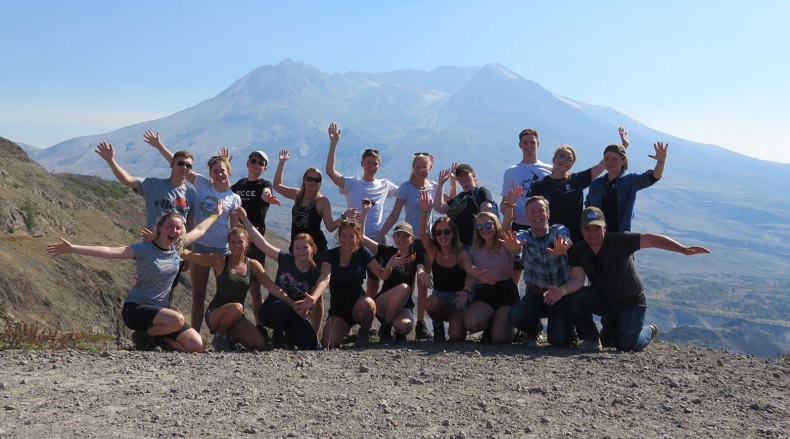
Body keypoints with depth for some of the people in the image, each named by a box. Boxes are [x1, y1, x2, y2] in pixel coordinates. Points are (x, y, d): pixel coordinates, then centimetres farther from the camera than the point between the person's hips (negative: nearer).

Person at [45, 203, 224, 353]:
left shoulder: (178, 246, 1)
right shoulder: (145, 249, -16)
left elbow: (199, 230, 18)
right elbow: (110, 251, -26)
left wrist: (214, 215, 29)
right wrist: (73, 248, -36)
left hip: (160, 310, 6)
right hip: (136, 308, -6)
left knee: (198, 348, -8)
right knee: (177, 320, -37)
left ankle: (157, 339, 14)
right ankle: (144, 335, -5)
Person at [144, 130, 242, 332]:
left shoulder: (234, 199, -2)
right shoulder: (202, 184, 0)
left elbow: (234, 230, 0)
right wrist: (159, 146, -5)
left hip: (222, 250, -1)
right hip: (199, 247, 1)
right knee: (198, 295, 11)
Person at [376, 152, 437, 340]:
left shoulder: (434, 187, 7)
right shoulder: (406, 187, -4)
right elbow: (395, 215, -7)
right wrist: (380, 235, -13)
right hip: (409, 239, -3)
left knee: (423, 284, 7)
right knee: (407, 284, -3)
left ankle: (421, 324, 15)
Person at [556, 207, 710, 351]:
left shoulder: (619, 241, -24)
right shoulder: (578, 251, -13)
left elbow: (650, 239, -30)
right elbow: (577, 279, -22)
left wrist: (684, 249, -41)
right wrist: (561, 290, -43)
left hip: (631, 302, -3)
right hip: (602, 298, 3)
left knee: (626, 345, -11)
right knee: (578, 298, -27)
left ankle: (649, 331, 26)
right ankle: (591, 339, -2)